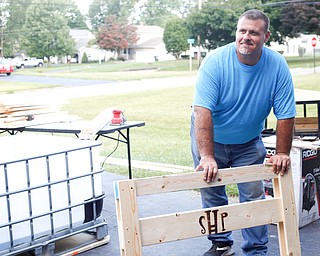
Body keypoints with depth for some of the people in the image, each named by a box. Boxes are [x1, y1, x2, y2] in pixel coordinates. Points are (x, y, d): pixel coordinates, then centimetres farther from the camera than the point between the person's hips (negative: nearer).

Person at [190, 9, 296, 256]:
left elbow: (285, 114, -14)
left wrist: (282, 153, -17)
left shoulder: (277, 65, -18)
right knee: (212, 194, 8)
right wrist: (207, 156, -41)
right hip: (210, 138, -1)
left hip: (249, 143, 1)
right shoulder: (215, 61, -26)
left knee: (254, 196, 1)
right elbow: (202, 110, -34)